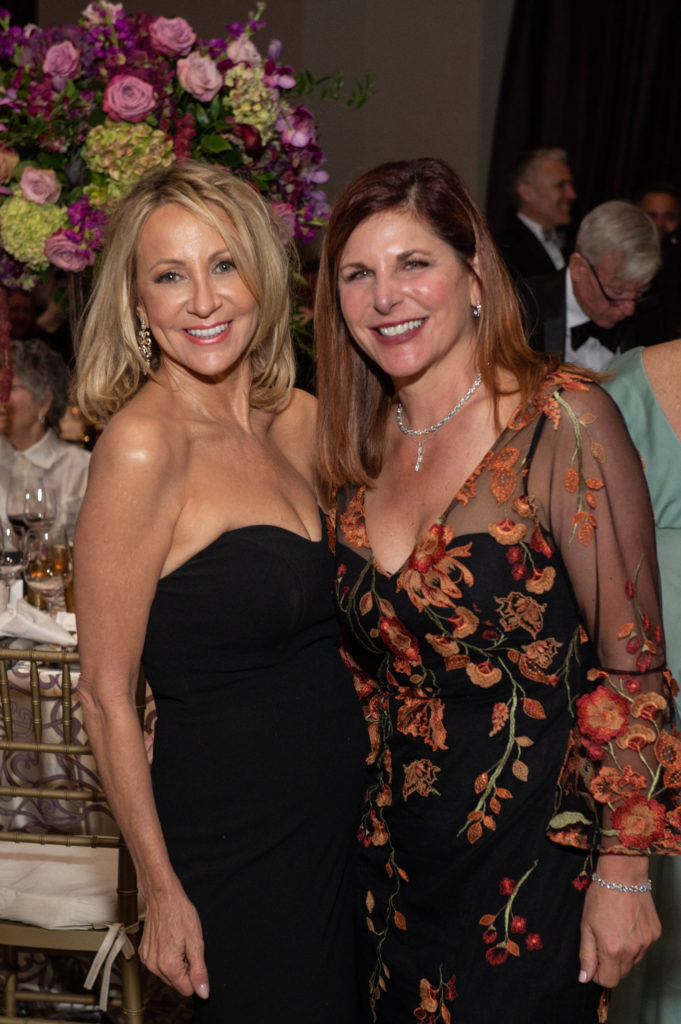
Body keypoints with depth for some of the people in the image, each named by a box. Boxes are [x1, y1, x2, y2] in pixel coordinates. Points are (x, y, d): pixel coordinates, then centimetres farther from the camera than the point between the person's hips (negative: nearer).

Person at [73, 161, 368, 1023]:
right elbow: (105, 695, -15)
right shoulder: (143, 444, -19)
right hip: (232, 834, -7)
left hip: (341, 812, 7)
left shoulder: (299, 419, 2)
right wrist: (161, 892, -12)